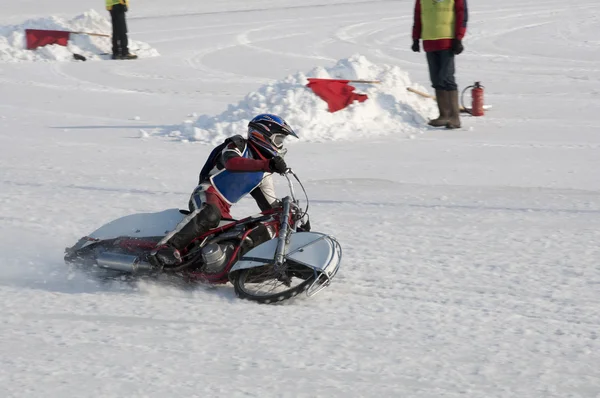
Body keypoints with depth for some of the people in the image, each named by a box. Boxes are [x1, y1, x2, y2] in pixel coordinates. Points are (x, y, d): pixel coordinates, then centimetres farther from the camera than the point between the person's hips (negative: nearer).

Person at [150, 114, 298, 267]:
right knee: (210, 215, -39)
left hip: (224, 209, 9)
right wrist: (267, 165, -39)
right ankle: (165, 247, -48)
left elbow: (270, 206, 22)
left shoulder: (264, 173, 19)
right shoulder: (238, 145, -3)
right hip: (208, 193, -9)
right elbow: (231, 162, -28)